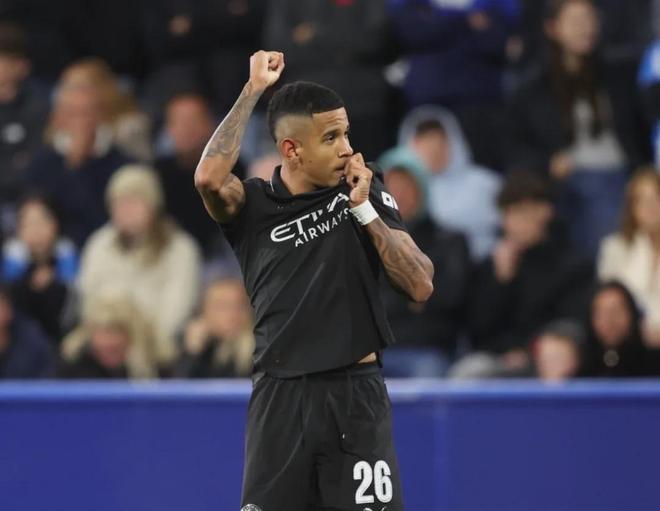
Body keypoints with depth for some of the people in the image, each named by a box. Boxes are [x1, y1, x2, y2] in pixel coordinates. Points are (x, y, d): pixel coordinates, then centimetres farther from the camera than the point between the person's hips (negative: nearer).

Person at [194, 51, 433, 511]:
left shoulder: (365, 191, 5)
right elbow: (209, 178, -22)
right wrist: (254, 89, -14)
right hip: (282, 396, 0)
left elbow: (421, 287, -2)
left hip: (357, 393, 0)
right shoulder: (253, 205, 2)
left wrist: (364, 210, -10)